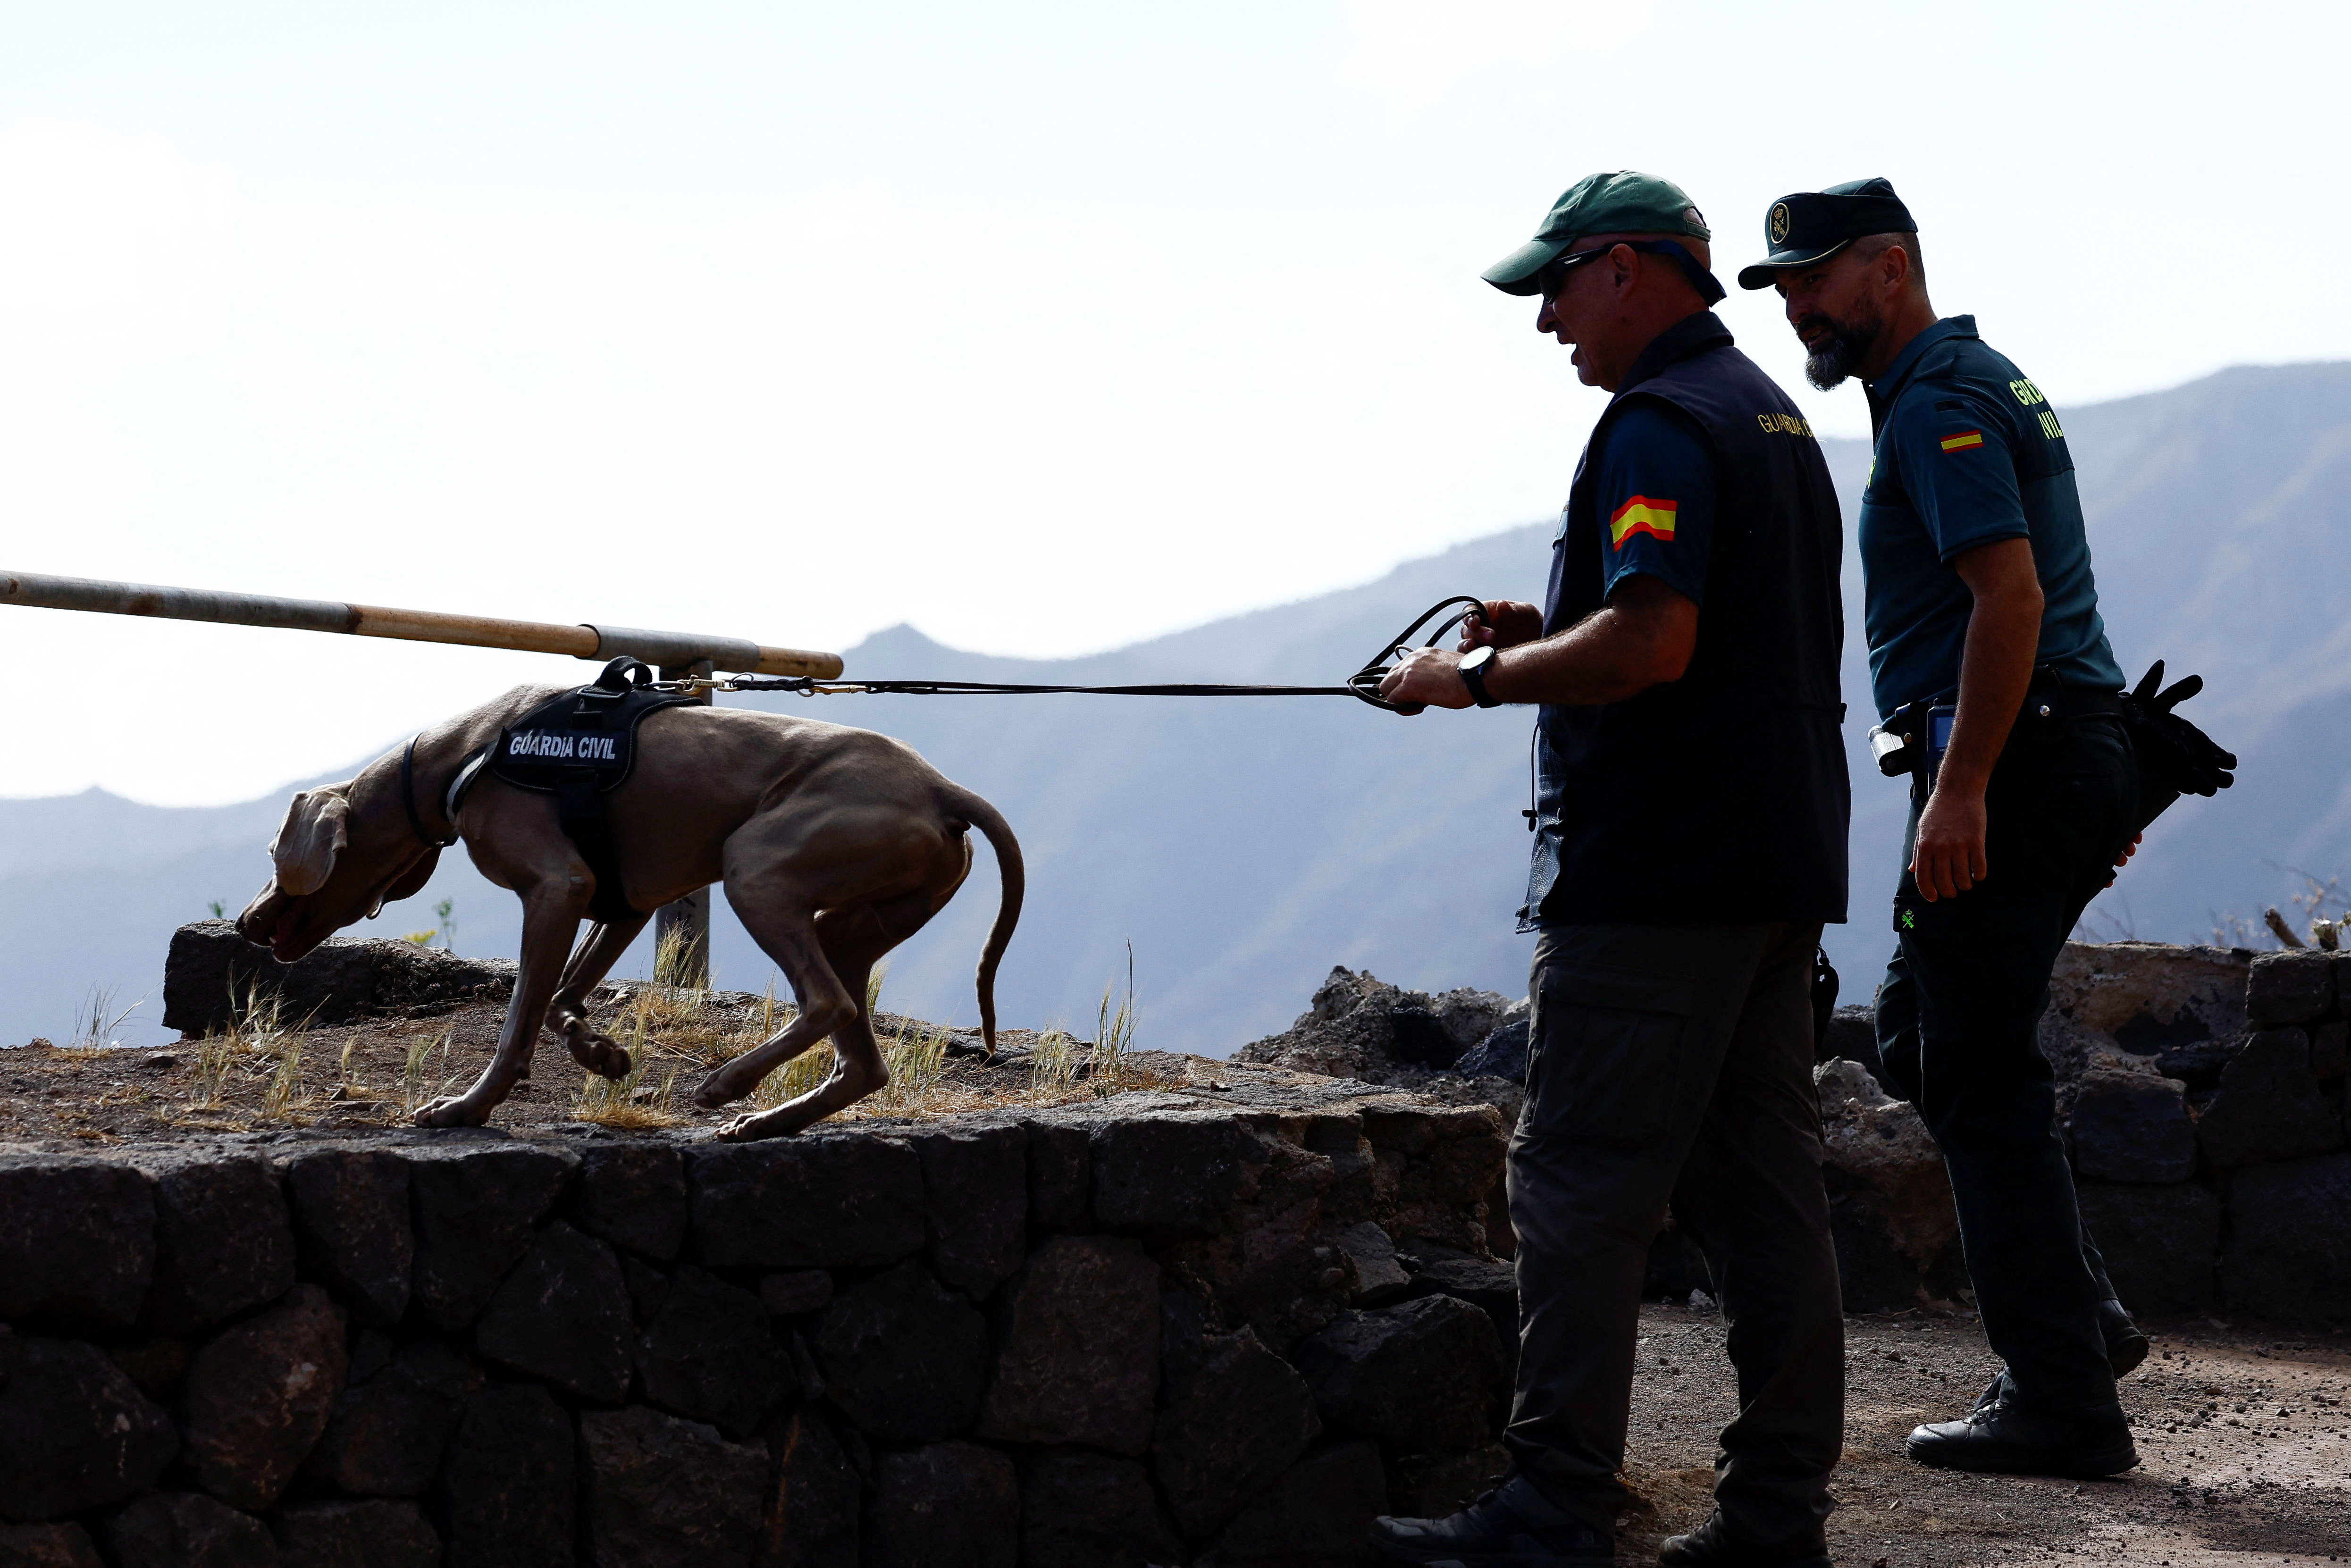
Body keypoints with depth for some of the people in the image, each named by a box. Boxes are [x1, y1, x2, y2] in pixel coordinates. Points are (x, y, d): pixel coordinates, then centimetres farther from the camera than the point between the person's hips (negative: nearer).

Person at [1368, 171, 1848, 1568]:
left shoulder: (1660, 424, -13)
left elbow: (1650, 645, -23)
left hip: (1654, 874, -10)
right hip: (1783, 863, 10)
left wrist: (1476, 678, -10)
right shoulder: (1775, 415, 19)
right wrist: (1545, 634, 17)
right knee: (1762, 1183, 9)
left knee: (1585, 1188, -6)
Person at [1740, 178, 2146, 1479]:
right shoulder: (1986, 384, 21)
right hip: (2073, 754, 10)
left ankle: (2060, 1402, -4)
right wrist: (2101, 791, 27)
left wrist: (1960, 790, -25)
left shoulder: (1938, 402, -12)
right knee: (1920, 1041, 17)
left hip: (2003, 774, -10)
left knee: (1980, 1075, -6)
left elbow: (2009, 596, -23)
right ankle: (2081, 1314, 16)